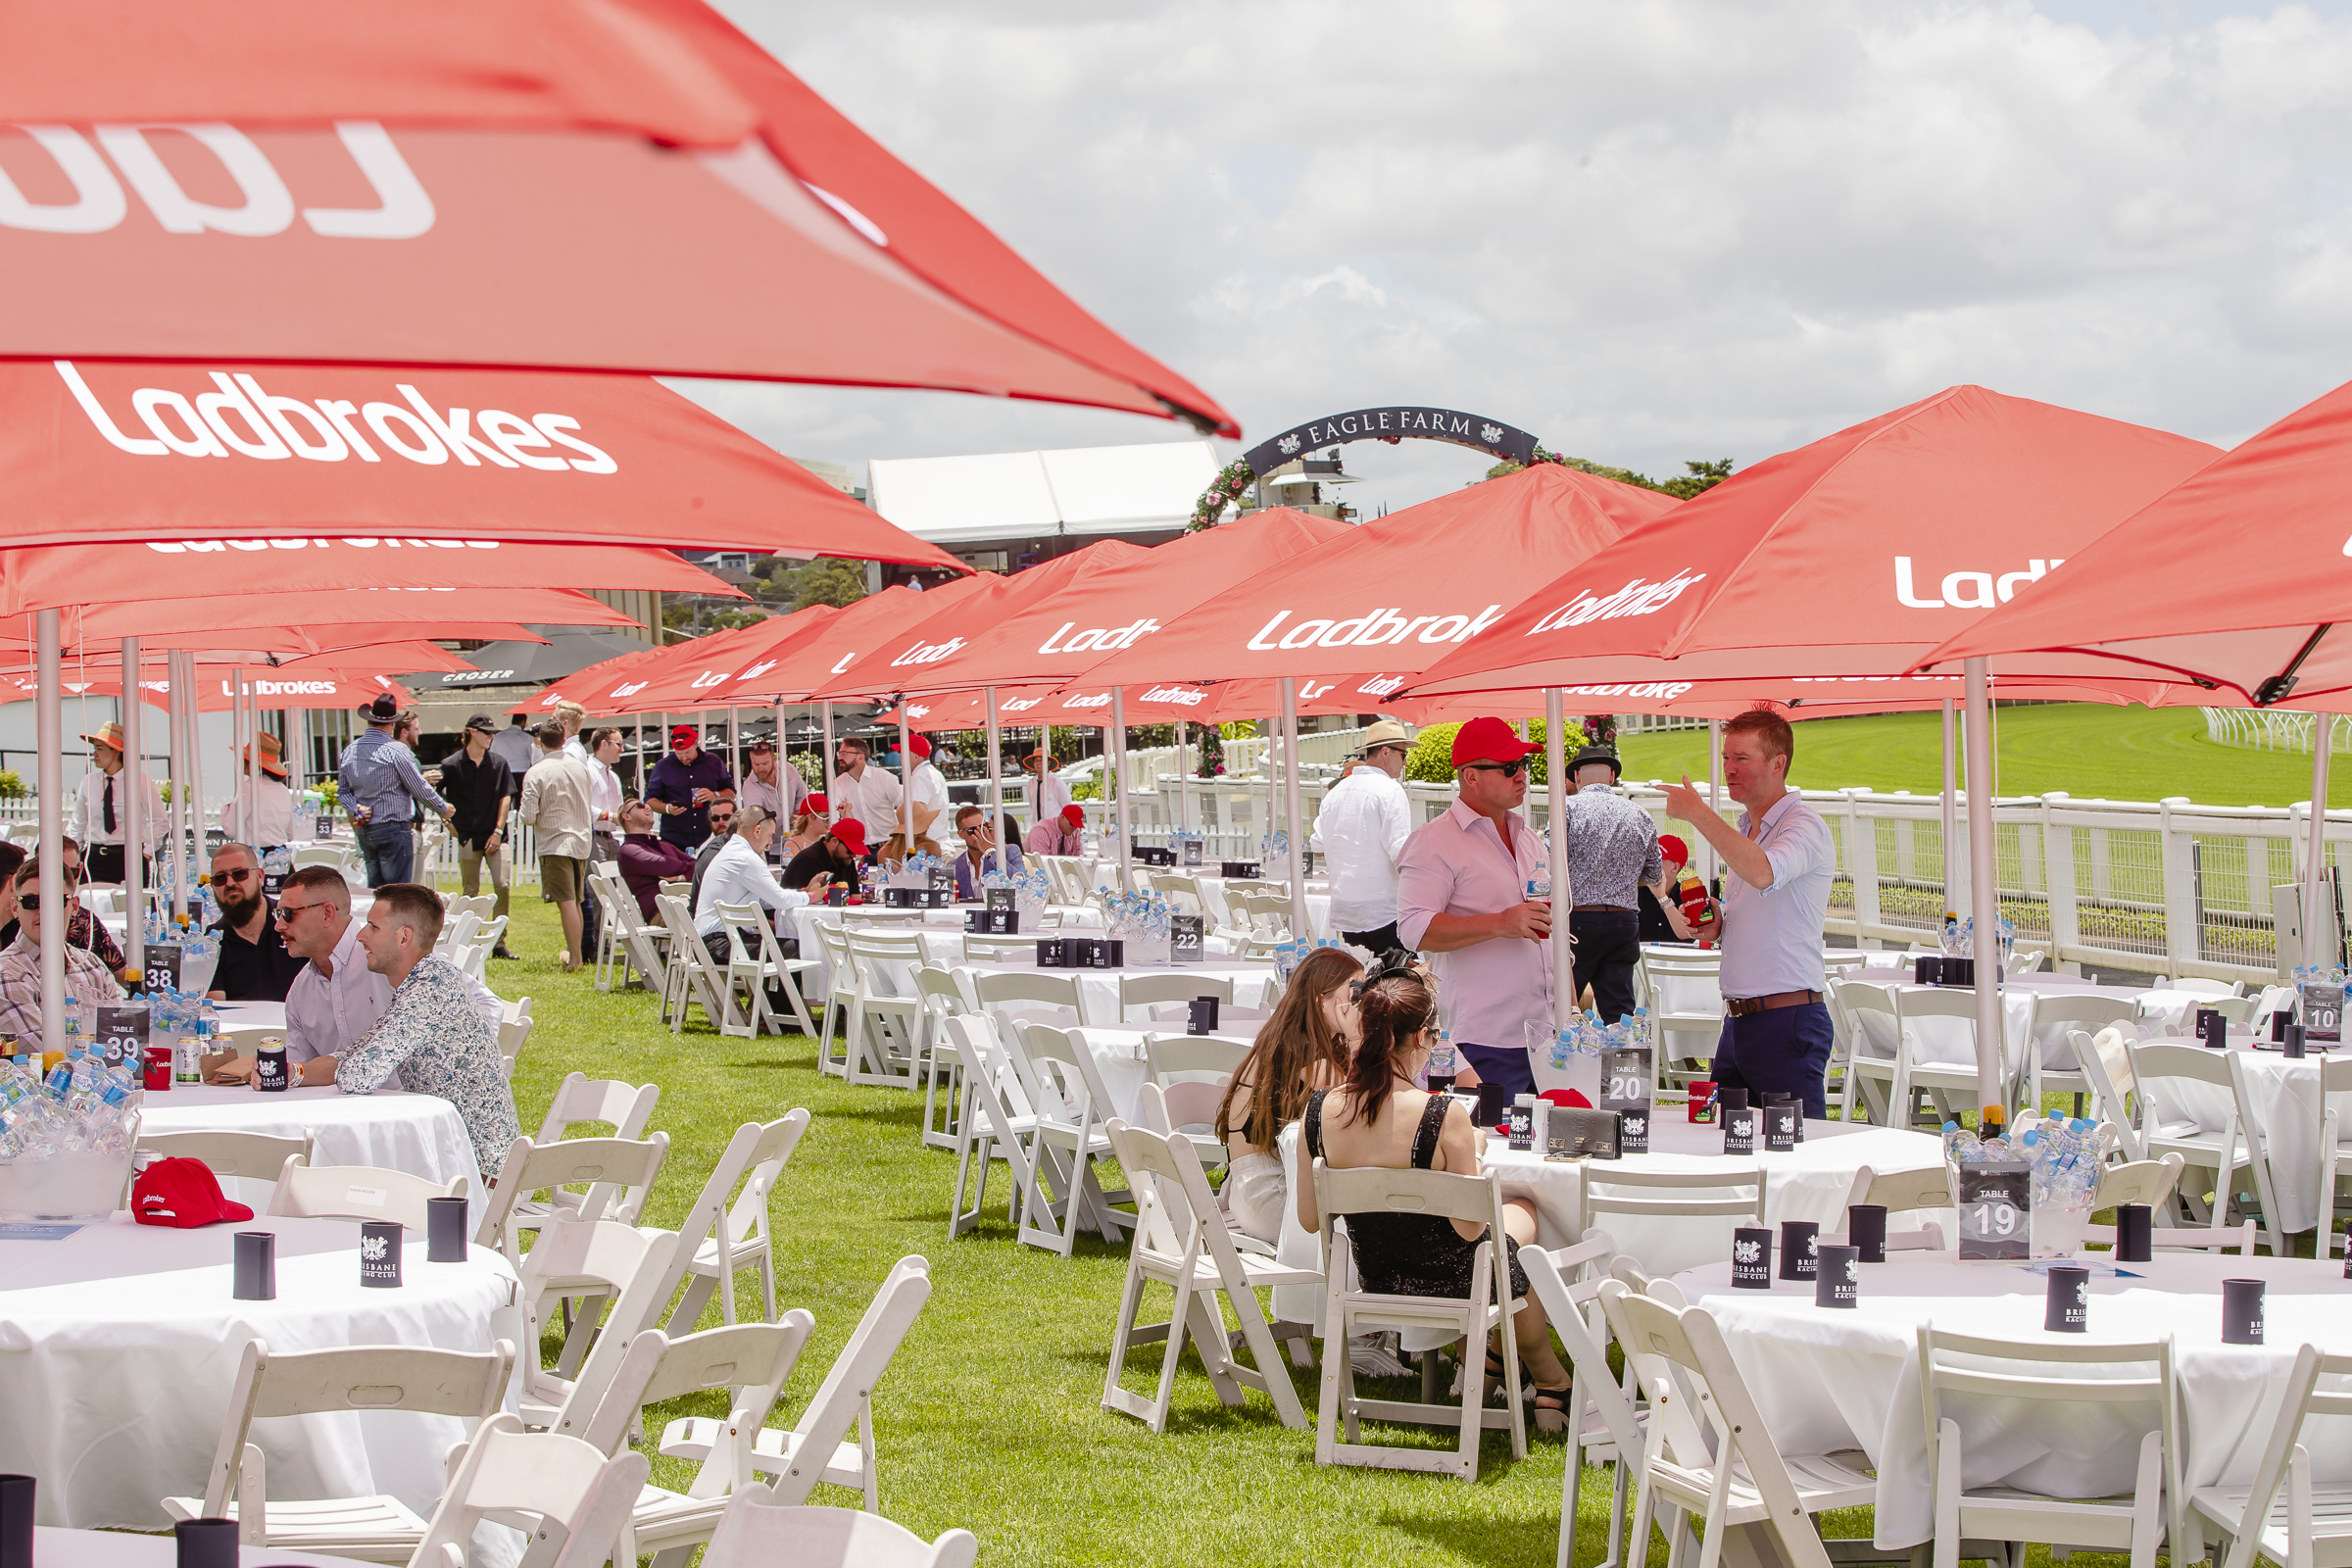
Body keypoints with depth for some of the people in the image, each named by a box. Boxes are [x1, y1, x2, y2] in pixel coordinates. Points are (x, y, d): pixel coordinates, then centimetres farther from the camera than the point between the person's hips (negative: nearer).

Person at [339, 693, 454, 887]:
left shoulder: (350, 751, 6)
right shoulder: (396, 751, -14)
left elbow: (344, 791, 10)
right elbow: (420, 789, -8)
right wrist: (443, 808, 6)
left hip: (364, 832, 7)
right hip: (393, 830, -7)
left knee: (374, 887, 13)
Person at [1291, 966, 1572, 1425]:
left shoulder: (1321, 1111, -16)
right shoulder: (1443, 1115, -30)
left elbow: (1310, 1220, -4)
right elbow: (1470, 1228, -20)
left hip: (1375, 1280, 5)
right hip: (1451, 1282, -5)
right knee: (1522, 1208, 32)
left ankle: (1481, 1357, 44)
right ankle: (1549, 1381, 47)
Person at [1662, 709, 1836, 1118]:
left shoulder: (1805, 826, -10)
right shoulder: (1743, 830, 19)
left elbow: (1763, 873, -32)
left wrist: (1698, 813, -25)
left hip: (1787, 1022, -9)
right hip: (1738, 1019, 9)